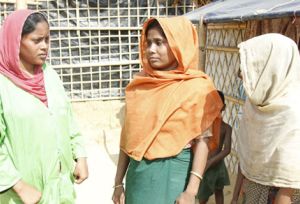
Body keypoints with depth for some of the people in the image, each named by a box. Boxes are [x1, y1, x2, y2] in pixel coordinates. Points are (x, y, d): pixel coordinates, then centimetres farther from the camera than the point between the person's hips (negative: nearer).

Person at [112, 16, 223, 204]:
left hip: (174, 172, -3)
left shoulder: (197, 87, -9)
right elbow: (129, 136, 4)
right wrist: (118, 182, 5)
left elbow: (203, 140, -11)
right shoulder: (140, 85, 3)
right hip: (138, 173, 4)